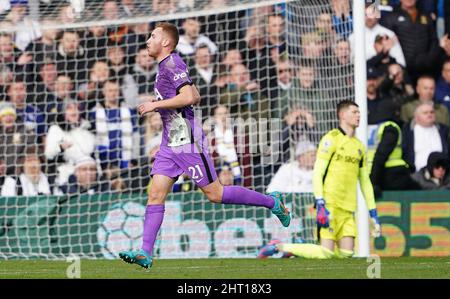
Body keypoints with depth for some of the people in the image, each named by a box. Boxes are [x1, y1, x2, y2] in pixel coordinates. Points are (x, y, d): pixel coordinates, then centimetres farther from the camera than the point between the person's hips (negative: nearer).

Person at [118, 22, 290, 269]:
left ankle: (272, 202, 11)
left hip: (187, 141, -10)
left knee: (214, 194, -3)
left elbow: (188, 97, -24)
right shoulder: (166, 66, 17)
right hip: (170, 142, 10)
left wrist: (156, 104, -18)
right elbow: (196, 96, 25)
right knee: (155, 195, -2)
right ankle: (145, 253, -7)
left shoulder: (173, 64, -12)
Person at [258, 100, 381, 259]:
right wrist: (320, 205, -19)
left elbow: (365, 182, 23)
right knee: (326, 254, -15)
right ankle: (279, 247, 2)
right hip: (330, 204, -7)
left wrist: (373, 214, 18)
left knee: (347, 253, -6)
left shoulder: (359, 146, 18)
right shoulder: (331, 139, -3)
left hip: (348, 208, 7)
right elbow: (317, 173, -9)